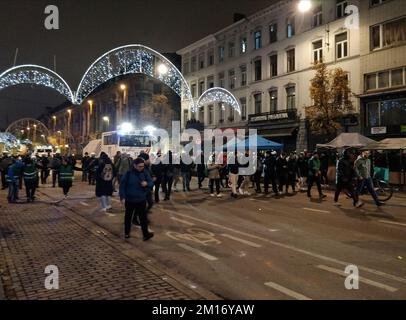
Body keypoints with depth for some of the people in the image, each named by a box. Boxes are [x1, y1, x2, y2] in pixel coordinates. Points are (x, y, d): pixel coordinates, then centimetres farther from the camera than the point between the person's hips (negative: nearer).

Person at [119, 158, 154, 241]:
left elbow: (152, 183, -1)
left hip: (141, 200, 1)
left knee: (143, 217, 0)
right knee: (128, 216, 14)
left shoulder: (144, 174, -4)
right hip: (129, 200, -1)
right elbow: (122, 185, -6)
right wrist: (122, 197, -11)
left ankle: (146, 234, 8)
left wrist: (147, 183, -24)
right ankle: (127, 232, 28)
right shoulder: (128, 173, -11)